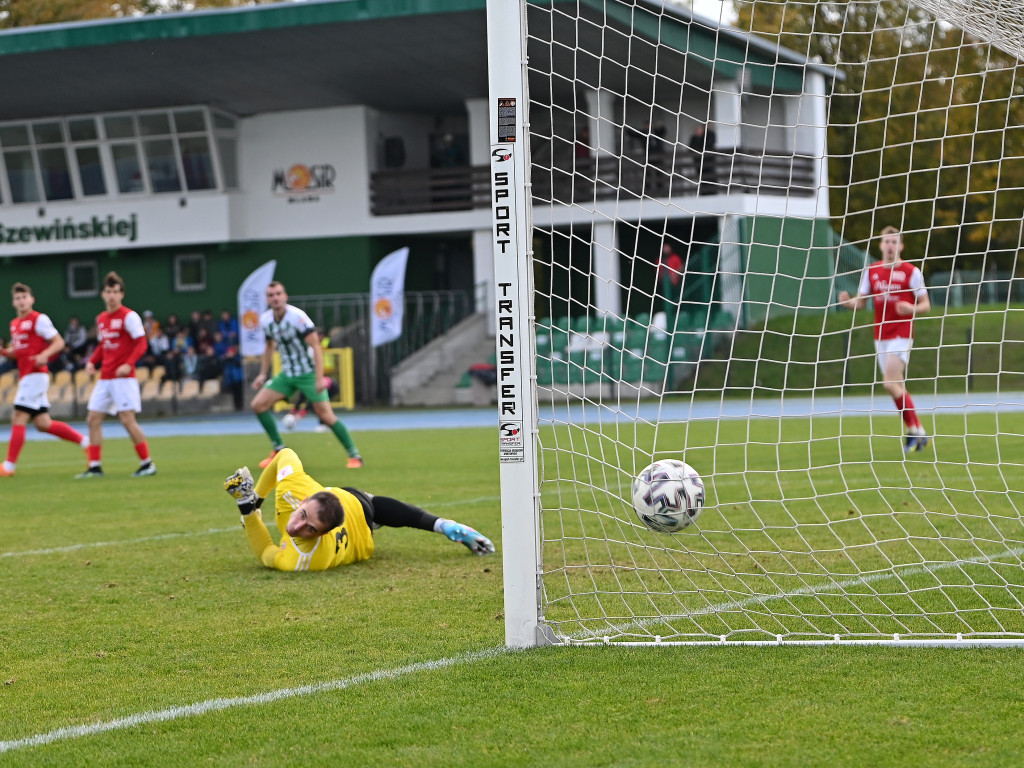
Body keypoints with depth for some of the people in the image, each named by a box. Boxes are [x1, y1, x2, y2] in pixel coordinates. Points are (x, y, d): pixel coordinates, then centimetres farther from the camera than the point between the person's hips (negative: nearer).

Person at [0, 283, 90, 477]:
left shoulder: (39, 319, -7)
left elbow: (59, 342, -9)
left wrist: (44, 355, -25)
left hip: (35, 375, -9)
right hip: (25, 376, 9)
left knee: (18, 418, -11)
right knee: (42, 423, 8)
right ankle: (84, 441, 19)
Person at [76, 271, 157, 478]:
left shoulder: (129, 316, -8)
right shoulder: (101, 319, 13)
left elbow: (141, 343, -12)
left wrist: (128, 364, -24)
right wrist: (92, 361, 7)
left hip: (123, 378, -8)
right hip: (104, 379, 8)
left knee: (127, 420, -10)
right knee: (93, 419, 4)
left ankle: (147, 463, 0)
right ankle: (94, 467, 8)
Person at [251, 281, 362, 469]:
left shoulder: (298, 317, -21)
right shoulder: (266, 320, -1)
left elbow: (316, 346, -22)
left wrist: (319, 378, -28)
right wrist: (262, 374, 12)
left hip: (308, 372, -6)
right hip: (287, 374, 6)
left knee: (326, 415, -15)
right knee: (258, 404, -4)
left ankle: (354, 455, -2)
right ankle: (279, 450, 8)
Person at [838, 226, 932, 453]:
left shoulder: (911, 272, -4)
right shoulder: (871, 271, 9)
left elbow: (925, 304, -1)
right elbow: (861, 301, 12)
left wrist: (912, 309, -23)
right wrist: (848, 302, -11)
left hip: (901, 335, -5)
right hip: (880, 336, 5)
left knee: (891, 383, -18)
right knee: (898, 387, 7)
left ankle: (914, 430, -8)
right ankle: (918, 432, 16)